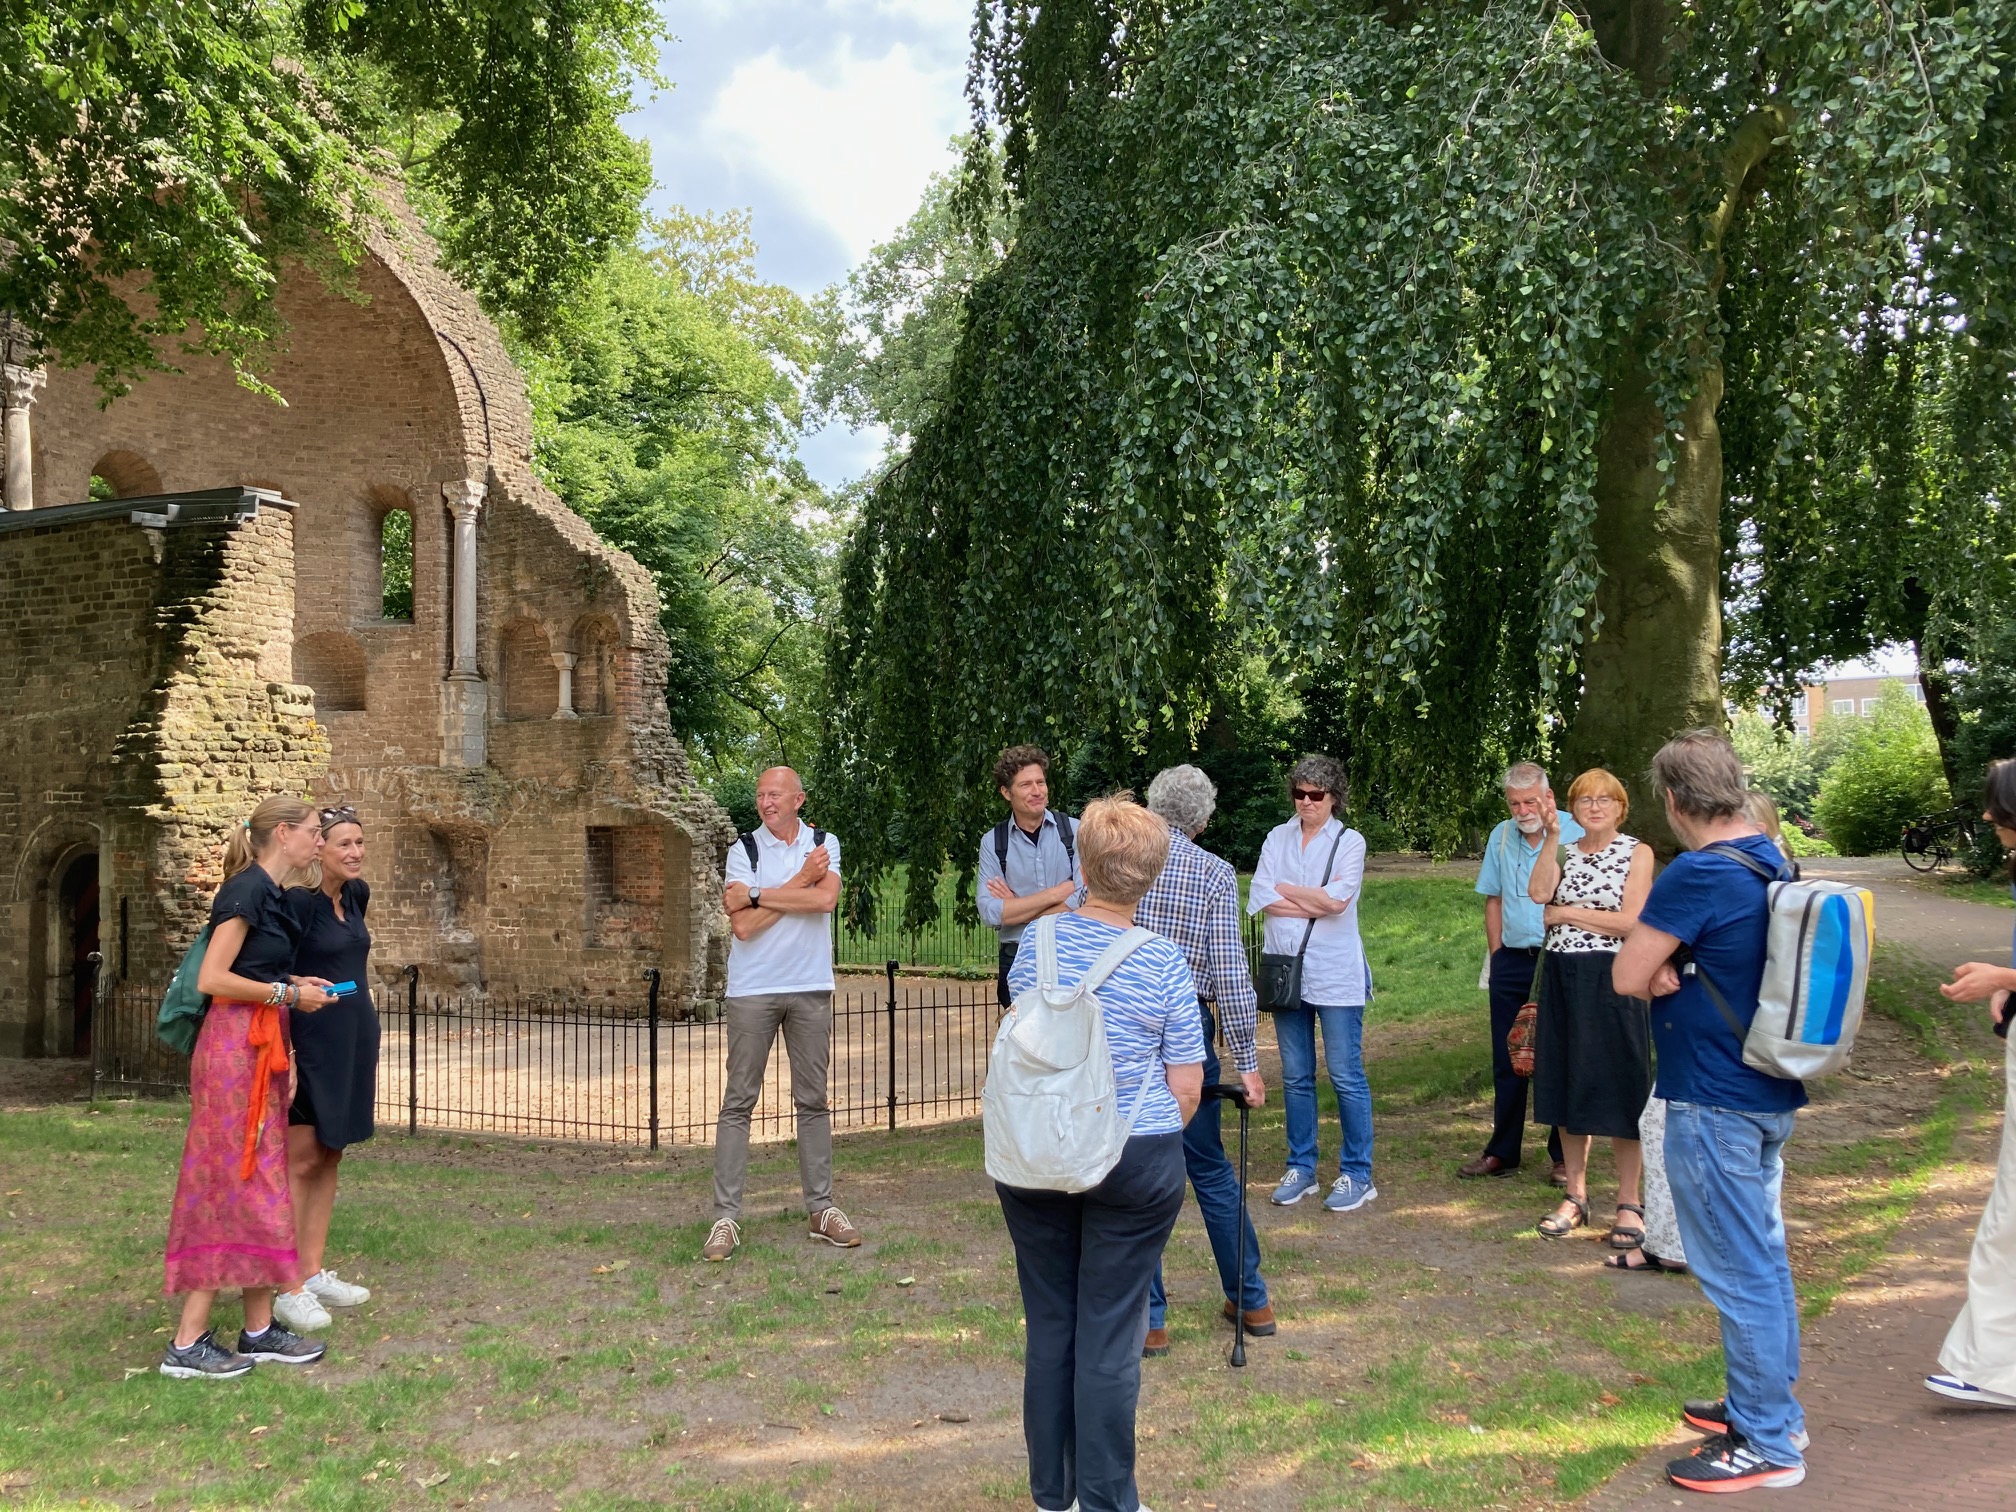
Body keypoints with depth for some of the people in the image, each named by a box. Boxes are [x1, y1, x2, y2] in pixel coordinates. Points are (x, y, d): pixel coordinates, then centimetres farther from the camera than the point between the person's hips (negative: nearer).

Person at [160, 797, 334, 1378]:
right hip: (235, 1047, -9)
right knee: (235, 1186, -5)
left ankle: (259, 1330, 17)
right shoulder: (247, 888, -13)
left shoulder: (269, 893, 14)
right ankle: (186, 1344, 2)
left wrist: (293, 983, 8)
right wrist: (287, 993, -12)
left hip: (261, 1050, 9)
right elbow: (211, 979, -19)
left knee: (259, 1187, 11)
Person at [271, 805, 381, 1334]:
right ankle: (288, 1289, 1)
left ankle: (315, 1273, 20)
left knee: (329, 1157, 12)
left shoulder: (357, 895, 8)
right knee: (301, 1159, -4)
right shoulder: (297, 903, -15)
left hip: (356, 1038, 8)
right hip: (313, 1041, -8)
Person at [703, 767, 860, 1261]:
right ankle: (726, 1216, 3)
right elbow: (743, 925, -12)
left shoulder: (824, 844, 5)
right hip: (752, 991, -1)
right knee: (738, 1101, -1)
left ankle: (821, 1207, 16)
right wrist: (800, 881, -10)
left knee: (813, 1100, 8)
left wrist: (755, 895, -13)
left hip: (811, 988, 2)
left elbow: (826, 898, -15)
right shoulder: (744, 849, 0)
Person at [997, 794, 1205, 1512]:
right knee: (1109, 1333, 7)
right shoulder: (1164, 964, -10)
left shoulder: (1037, 944, -3)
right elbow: (1186, 1087, -6)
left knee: (1049, 1324, 14)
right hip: (1135, 1165, -2)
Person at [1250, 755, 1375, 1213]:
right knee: (1295, 1077, 11)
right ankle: (1300, 1168, 22)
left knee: (1346, 1076, 0)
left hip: (1336, 976, -3)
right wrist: (1317, 901, -12)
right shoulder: (1278, 838, 8)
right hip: (1286, 972, 4)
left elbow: (1338, 901, -16)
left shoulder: (1349, 841, 0)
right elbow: (1259, 897, -5)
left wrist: (1284, 889, -5)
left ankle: (1357, 1175, 11)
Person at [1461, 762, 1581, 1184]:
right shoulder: (1501, 836, 9)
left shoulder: (1574, 833, -8)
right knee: (1506, 1060, 10)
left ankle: (1564, 1157, 14)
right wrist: (1497, 952, 10)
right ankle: (1502, 1152, 20)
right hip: (1511, 960, 5)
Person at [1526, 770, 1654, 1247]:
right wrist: (1551, 837, -11)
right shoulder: (1564, 853, 10)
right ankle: (1576, 1196, 20)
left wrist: (1567, 913, -8)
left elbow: (1630, 922, -12)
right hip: (1561, 976, 5)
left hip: (1611, 980, -4)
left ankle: (1629, 1202, 10)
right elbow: (1539, 893, -10)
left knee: (1617, 1088, 0)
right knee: (1568, 1084, 9)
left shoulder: (1637, 854, -2)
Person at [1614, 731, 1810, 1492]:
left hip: (1714, 1102, -9)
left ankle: (1767, 1442, 11)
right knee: (1765, 1257, 19)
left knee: (1739, 1273, 1)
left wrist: (1660, 974, 0)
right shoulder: (1772, 863, 7)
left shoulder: (1697, 874, -22)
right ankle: (1770, 1404, 32)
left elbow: (1626, 977, -18)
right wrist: (1677, 973, -6)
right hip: (1769, 1092, 9)